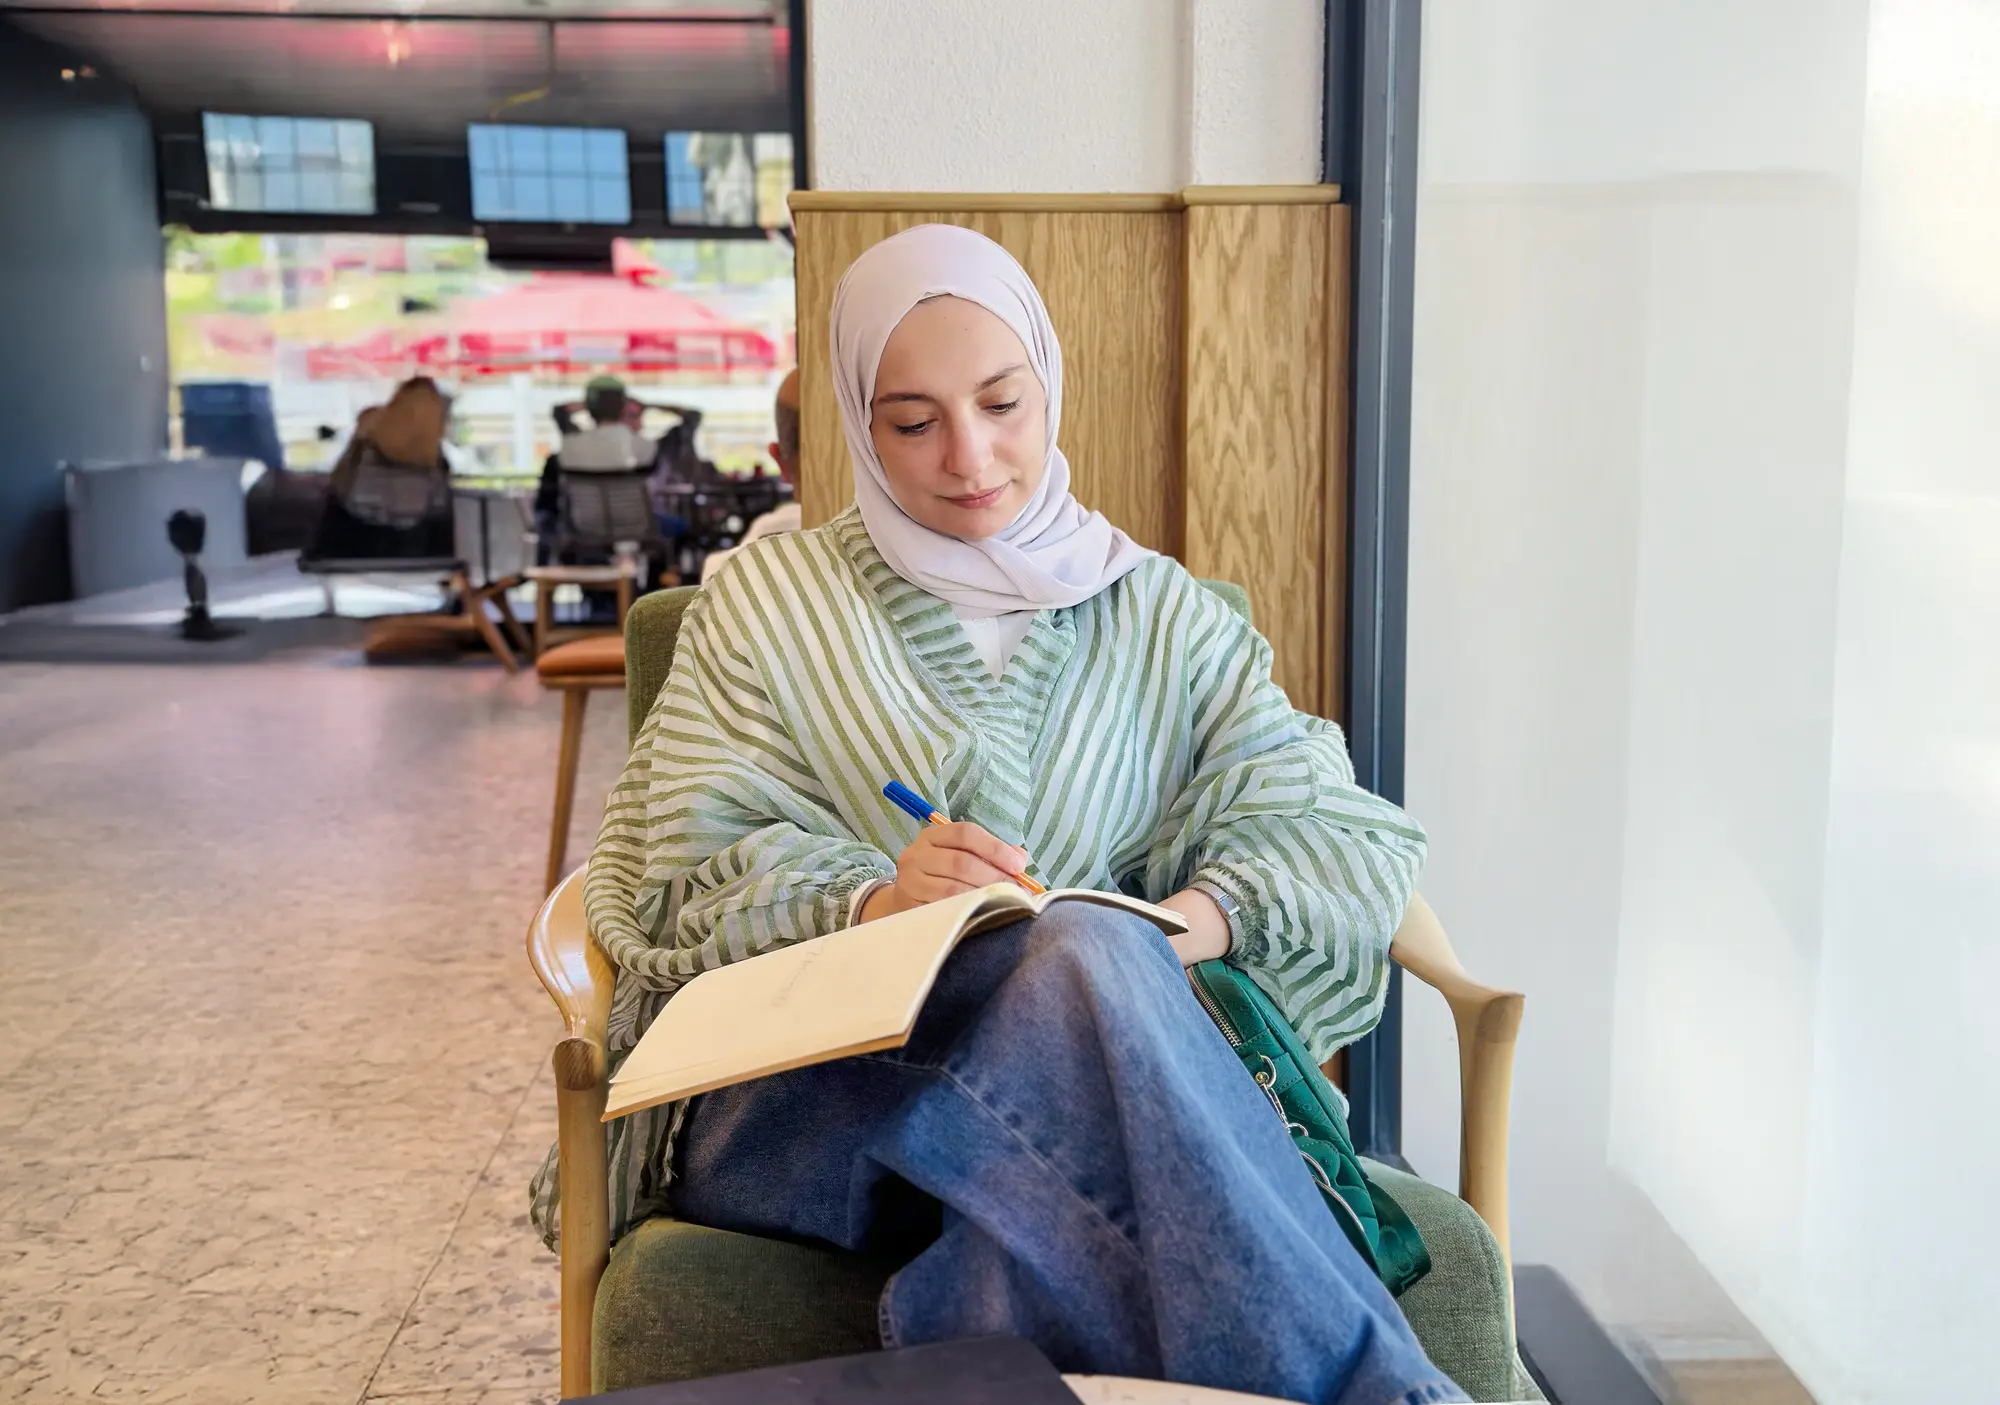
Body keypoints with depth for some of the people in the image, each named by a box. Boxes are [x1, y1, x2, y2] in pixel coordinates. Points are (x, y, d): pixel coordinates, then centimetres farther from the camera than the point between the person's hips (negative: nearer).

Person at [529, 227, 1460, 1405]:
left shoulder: (1163, 617, 16)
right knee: (1087, 950, -33)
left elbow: (1341, 828, 4)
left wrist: (1211, 910, -19)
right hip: (800, 1096, -1)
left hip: (1083, 1082, 1)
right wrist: (873, 902, -21)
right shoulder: (770, 600, 12)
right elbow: (695, 872, 1)